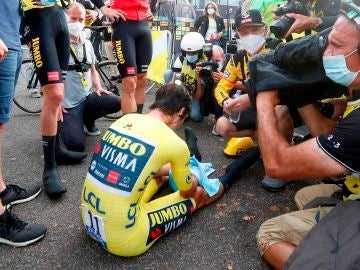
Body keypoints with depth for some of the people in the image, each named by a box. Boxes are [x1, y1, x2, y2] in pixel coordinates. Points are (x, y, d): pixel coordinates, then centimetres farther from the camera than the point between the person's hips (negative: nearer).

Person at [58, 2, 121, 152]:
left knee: (116, 102, -19)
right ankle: (61, 122, 15)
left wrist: (99, 88, 3)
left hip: (87, 97, 6)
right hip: (67, 104, -6)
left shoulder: (87, 44, 12)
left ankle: (88, 119, 9)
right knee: (77, 145, -20)